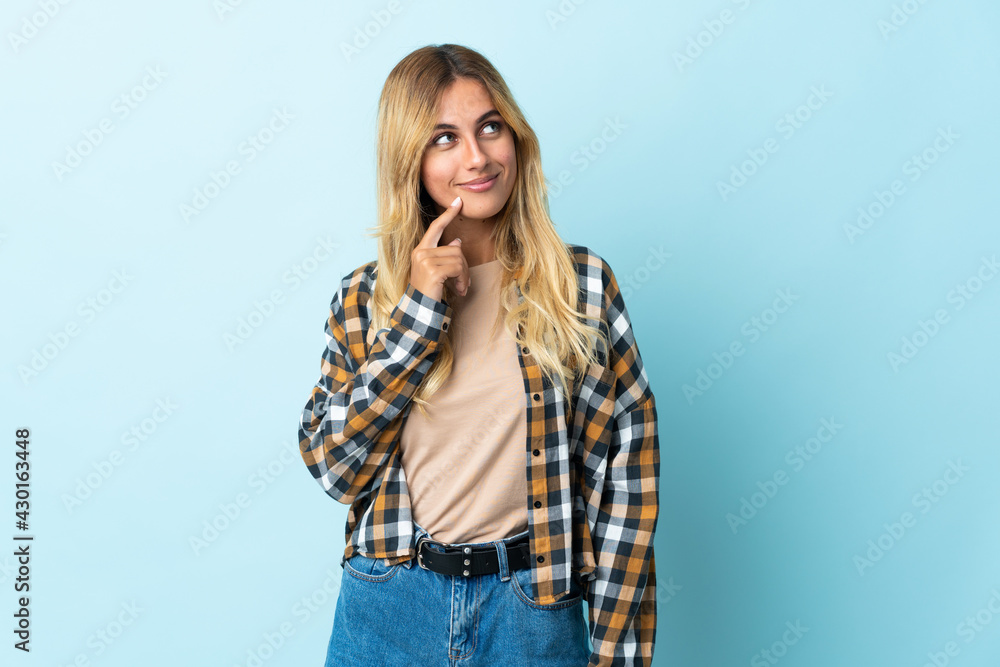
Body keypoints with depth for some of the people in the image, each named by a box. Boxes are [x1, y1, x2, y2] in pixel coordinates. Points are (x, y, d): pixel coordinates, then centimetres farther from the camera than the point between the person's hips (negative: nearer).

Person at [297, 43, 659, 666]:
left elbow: (630, 463, -5)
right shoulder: (364, 298, -1)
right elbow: (336, 468, -9)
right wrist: (420, 308, -14)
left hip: (535, 612, 0)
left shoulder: (580, 283, -5)